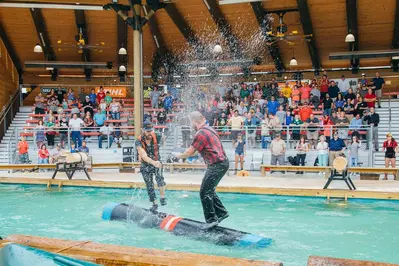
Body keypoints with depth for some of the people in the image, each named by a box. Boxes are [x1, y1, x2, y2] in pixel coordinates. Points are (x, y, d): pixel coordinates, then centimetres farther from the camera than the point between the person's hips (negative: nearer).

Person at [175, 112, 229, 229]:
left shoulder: (201, 133, -16)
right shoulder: (209, 129, 15)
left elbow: (190, 152, -11)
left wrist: (179, 156, 7)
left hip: (217, 165, -10)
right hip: (222, 162, 10)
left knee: (205, 192, -5)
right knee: (209, 191, 18)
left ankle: (211, 220, 0)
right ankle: (221, 212, 23)